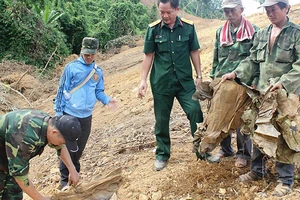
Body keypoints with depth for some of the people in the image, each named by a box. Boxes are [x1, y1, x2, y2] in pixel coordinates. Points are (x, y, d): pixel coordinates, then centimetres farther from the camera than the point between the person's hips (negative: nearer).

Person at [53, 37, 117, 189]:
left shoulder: (98, 72, 7)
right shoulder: (72, 67, -7)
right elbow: (62, 90, -5)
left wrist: (107, 100, -7)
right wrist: (58, 112, -6)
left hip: (86, 116, 4)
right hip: (69, 115, -4)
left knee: (79, 149, 16)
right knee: (67, 148, 1)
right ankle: (65, 181, 14)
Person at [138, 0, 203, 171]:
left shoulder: (188, 27, -2)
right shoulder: (153, 29, -3)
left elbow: (194, 52, 6)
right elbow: (149, 55, 2)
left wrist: (199, 75, 5)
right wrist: (143, 80, -2)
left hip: (185, 80, 0)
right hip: (161, 82, 0)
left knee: (195, 111, -7)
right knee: (162, 119, 8)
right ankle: (162, 154, 25)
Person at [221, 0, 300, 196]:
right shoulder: (261, 34, 10)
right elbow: (252, 61, 12)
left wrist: (283, 82, -26)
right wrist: (236, 73, -2)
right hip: (262, 92, 5)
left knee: (284, 135, 1)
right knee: (258, 132, 12)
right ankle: (258, 170, 29)